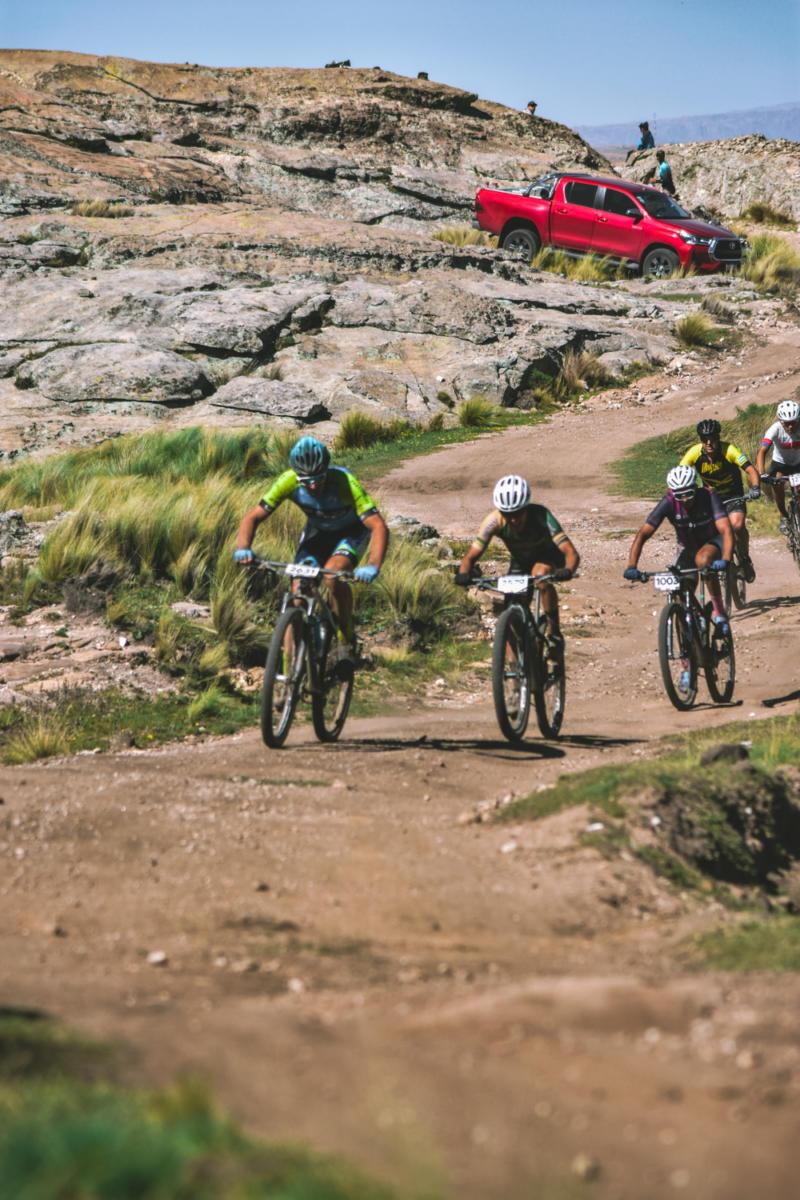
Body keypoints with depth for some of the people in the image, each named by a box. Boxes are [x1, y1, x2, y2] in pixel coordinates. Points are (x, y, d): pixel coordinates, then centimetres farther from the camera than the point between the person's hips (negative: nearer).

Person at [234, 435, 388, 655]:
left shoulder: (345, 482, -37)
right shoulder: (288, 482, -28)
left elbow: (379, 526, -42)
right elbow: (253, 517, -23)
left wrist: (372, 566, -58)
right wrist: (243, 549, -43)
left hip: (351, 531, -3)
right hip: (317, 531, 3)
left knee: (332, 574, -31)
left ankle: (347, 639, -8)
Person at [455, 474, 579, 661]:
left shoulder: (541, 516, -37)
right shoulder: (494, 521, -30)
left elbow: (571, 552, -42)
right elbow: (471, 555, -29)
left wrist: (567, 571, -64)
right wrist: (464, 574, -51)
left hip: (548, 557, -3)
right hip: (520, 562, 3)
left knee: (540, 575, -36)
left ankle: (554, 633, -20)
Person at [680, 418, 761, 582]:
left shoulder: (728, 450, -25)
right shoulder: (695, 453, -18)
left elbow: (751, 470, -29)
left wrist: (755, 488, -48)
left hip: (733, 496, -3)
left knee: (737, 525, -27)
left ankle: (745, 559, -1)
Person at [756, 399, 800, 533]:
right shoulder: (775, 429, -30)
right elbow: (762, 451, -38)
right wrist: (760, 474, -52)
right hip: (780, 462, -1)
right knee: (776, 482, -26)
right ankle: (784, 517, -5)